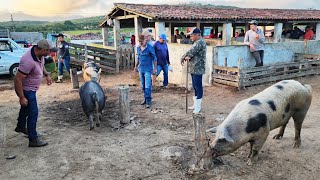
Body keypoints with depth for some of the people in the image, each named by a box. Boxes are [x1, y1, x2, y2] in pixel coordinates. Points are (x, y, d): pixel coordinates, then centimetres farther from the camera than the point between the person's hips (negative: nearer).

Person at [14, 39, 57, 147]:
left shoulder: (39, 54, -10)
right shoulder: (28, 61, -36)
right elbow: (18, 79, -31)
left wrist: (47, 75, 7)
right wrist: (22, 98, -27)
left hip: (31, 88, 10)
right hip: (26, 89, -10)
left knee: (26, 108, 28)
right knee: (33, 113, -5)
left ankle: (21, 127, 52)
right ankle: (33, 140, 6)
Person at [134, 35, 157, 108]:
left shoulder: (150, 48, -10)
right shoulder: (138, 48, 8)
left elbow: (154, 58, -6)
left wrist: (155, 68, -8)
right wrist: (136, 66, 22)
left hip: (148, 69, -6)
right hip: (141, 69, 6)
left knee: (147, 86, -9)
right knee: (143, 86, 13)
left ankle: (148, 101, -3)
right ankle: (146, 99, 25)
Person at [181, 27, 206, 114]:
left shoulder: (200, 42, -15)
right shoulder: (197, 42, 17)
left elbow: (191, 52, -18)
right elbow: (192, 53, 14)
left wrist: (183, 58, -4)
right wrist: (188, 57, -8)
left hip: (197, 69, -10)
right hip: (194, 68, 10)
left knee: (198, 87, -5)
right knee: (195, 87, 16)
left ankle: (198, 107, 2)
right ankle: (195, 104, 27)